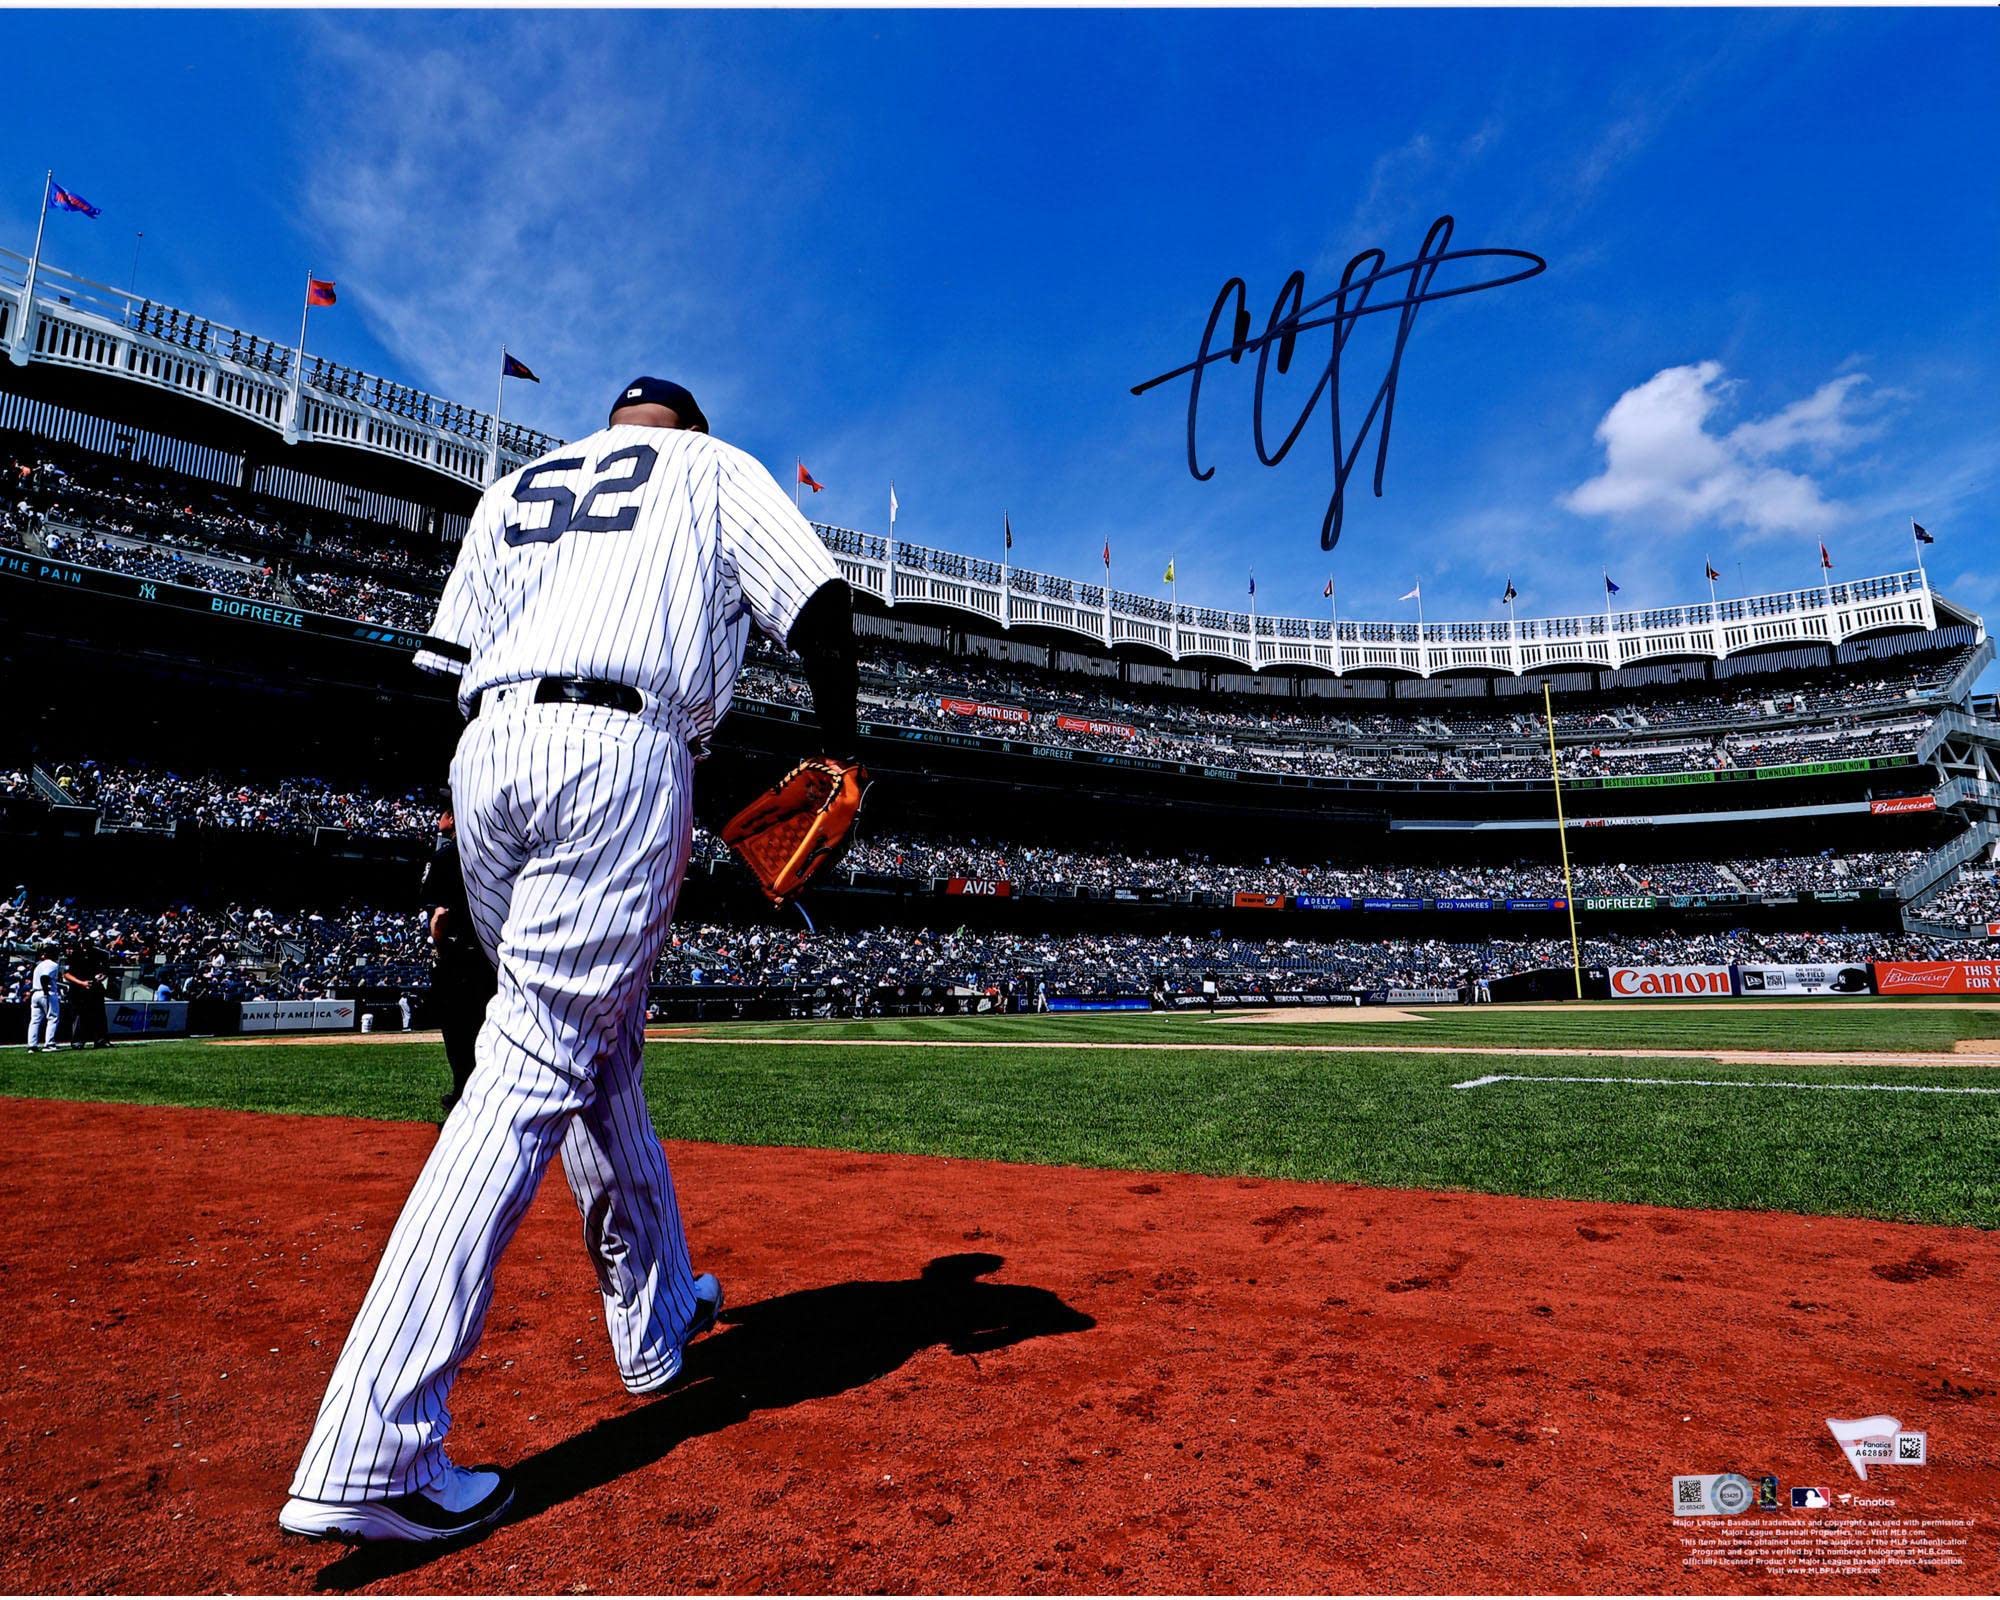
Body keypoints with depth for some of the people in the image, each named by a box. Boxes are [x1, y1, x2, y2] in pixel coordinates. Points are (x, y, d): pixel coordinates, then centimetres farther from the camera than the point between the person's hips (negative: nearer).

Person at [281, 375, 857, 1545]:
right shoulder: (712, 466, 18)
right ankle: (374, 1456, -9)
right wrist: (843, 749, 10)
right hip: (619, 752, -5)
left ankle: (658, 1316, 30)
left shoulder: (515, 486, 30)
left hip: (486, 754, 6)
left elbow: (455, 658, 20)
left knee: (601, 1050, 16)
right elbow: (822, 601, 2)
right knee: (534, 1071, -8)